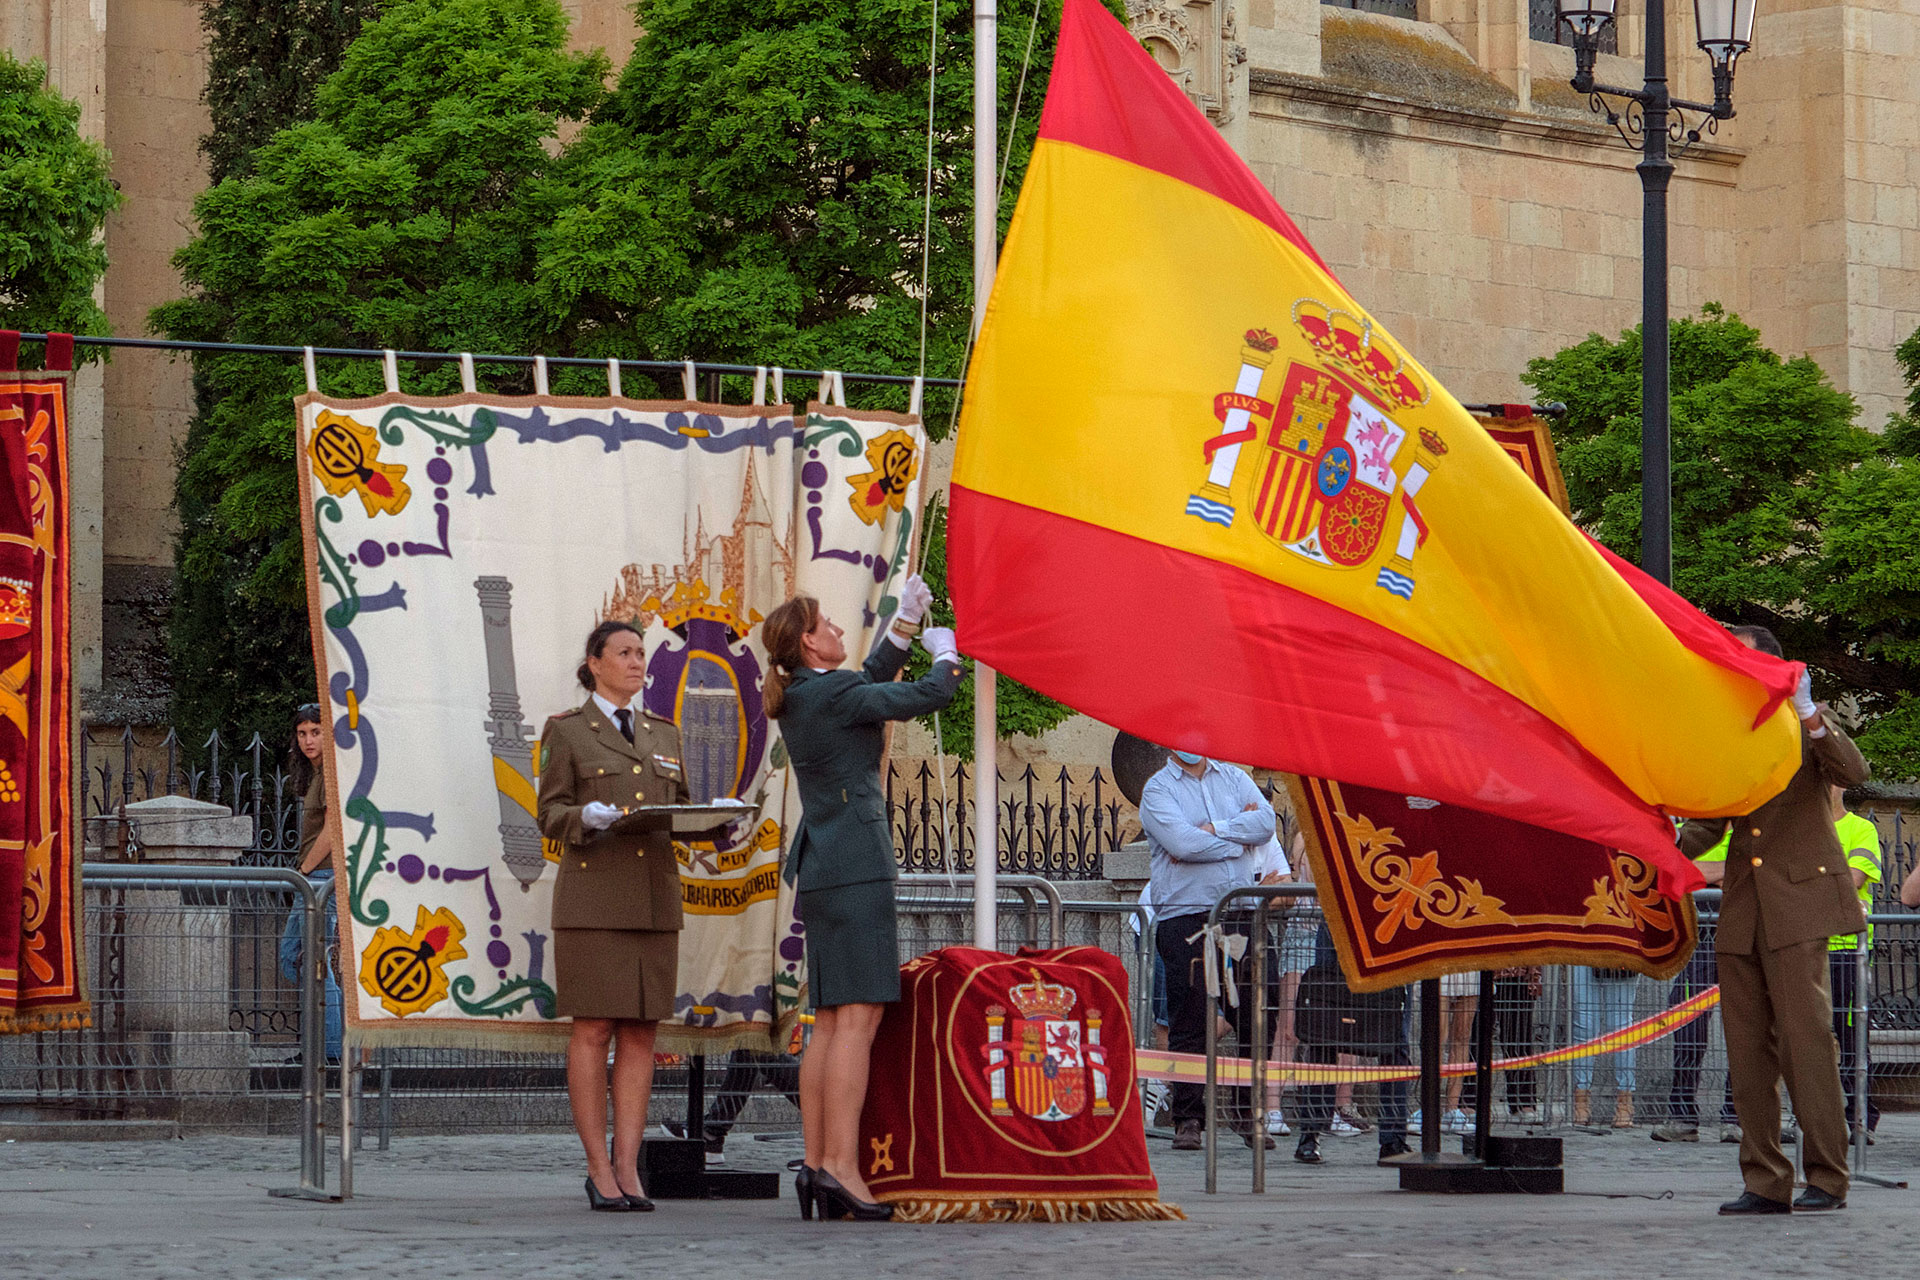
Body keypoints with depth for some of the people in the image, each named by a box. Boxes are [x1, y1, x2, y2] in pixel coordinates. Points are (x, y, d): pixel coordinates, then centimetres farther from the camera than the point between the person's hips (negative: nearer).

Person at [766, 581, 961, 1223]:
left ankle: (816, 1163, 8)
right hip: (856, 864, -10)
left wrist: (904, 624, 27)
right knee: (859, 1017, -12)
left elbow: (871, 682, 31)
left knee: (830, 1021, 9)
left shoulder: (798, 696, 14)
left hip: (823, 867, 10)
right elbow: (927, 695, -11)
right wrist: (946, 654, 9)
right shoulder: (833, 692, -13)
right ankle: (841, 1166, -18)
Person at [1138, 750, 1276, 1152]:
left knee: (1253, 1019, 2)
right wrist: (1238, 838, -3)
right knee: (1188, 1024, -4)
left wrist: (1212, 831, -10)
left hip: (1240, 913, 4)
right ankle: (1187, 1119, 2)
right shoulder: (1158, 789, 2)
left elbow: (1266, 822, -2)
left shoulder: (1234, 778, 16)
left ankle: (1247, 1110, 14)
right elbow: (1182, 844, -14)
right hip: (1185, 918, -4)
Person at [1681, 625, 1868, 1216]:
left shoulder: (1802, 723, 3)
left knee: (1805, 1035, -11)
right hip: (1743, 908, 6)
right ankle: (1765, 1183, 6)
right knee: (1747, 1045, 2)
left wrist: (1809, 714, -25)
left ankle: (1826, 1178, -7)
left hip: (1798, 900, -6)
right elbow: (1707, 822, 18)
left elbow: (1853, 772, -14)